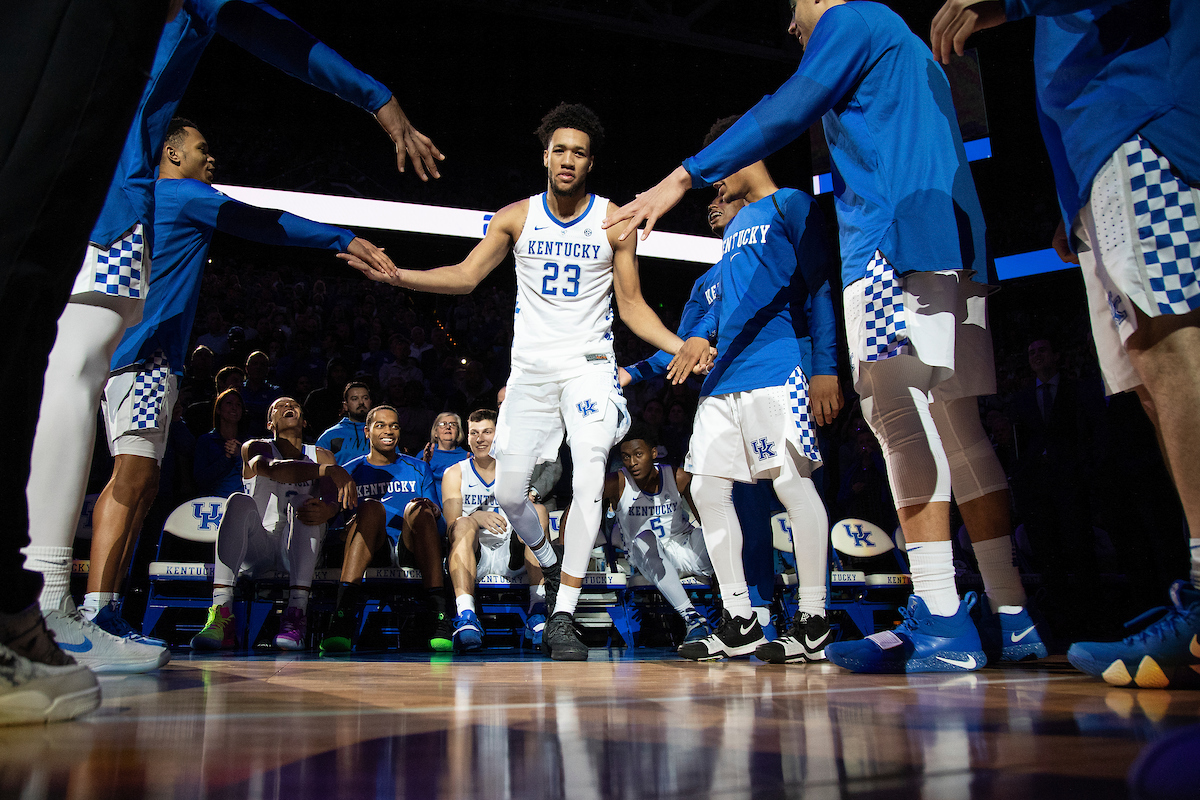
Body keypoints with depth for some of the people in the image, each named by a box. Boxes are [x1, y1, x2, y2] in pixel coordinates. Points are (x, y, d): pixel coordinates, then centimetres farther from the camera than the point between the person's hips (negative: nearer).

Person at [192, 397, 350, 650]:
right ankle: (222, 615, -40)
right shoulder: (255, 448, 5)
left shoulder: (321, 456, 13)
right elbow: (272, 468, -21)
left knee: (306, 507, -28)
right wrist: (329, 471, -38)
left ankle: (297, 611, -42)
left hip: (298, 550, 1)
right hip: (256, 546, -1)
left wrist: (329, 509, -34)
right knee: (239, 502, -29)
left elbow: (336, 498, -7)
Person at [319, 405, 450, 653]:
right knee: (371, 507, -32)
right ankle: (343, 615, -47)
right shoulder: (352, 471, 21)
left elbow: (437, 513, 17)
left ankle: (437, 614, -42)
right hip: (369, 551, -1)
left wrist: (430, 508, -9)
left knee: (417, 508, -31)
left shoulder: (418, 468, 25)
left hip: (408, 549, 1)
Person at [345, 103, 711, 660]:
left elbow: (632, 305, 2)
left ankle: (562, 618, -14)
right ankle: (549, 564, 34)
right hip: (530, 367, 2)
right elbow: (466, 276, -2)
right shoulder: (516, 217, 3)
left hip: (589, 363, -2)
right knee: (508, 493, 3)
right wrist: (395, 275, -16)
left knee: (589, 480, -21)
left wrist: (679, 345, -15)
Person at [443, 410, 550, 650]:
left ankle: (538, 610, -34)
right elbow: (452, 525, -6)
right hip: (472, 556, -1)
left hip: (511, 552, 1)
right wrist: (477, 518, -29)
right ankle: (466, 616, -48)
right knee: (464, 524, -31)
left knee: (539, 511, -23)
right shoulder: (455, 473, 7)